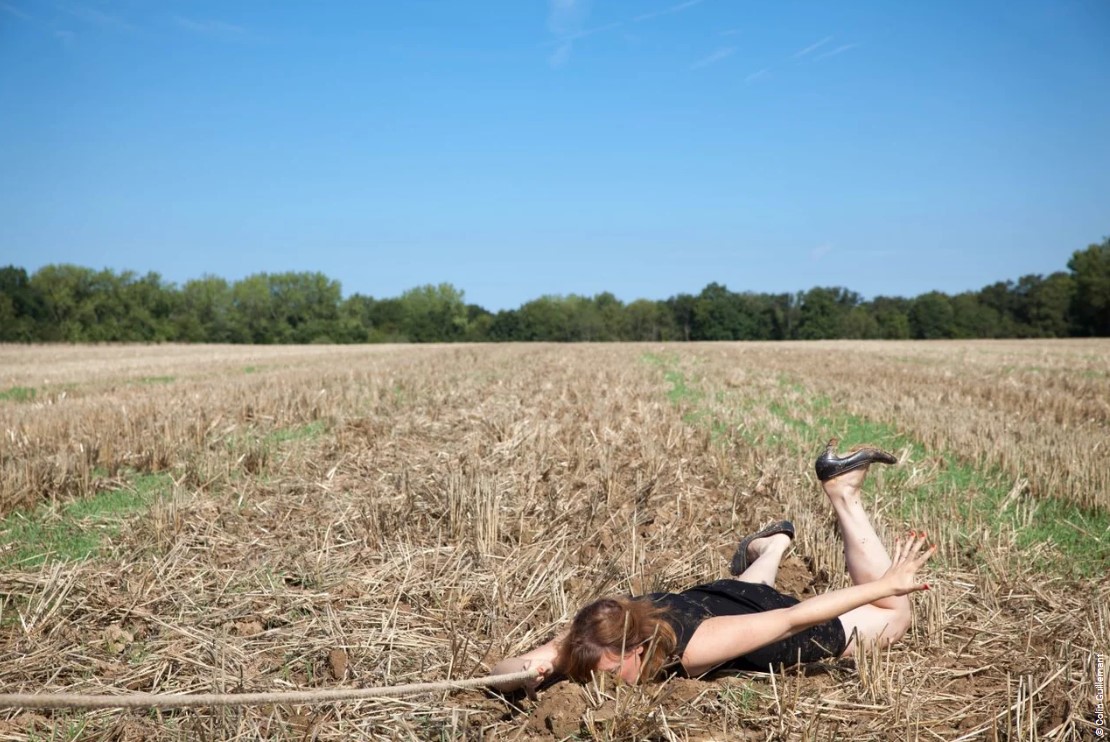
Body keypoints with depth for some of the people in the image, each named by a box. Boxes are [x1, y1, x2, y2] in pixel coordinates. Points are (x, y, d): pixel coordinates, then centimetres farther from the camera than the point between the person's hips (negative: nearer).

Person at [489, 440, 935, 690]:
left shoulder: (696, 648, -45)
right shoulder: (591, 641, -34)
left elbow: (793, 618, -39)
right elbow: (501, 670, -34)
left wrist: (887, 584, -35)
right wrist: (528, 673, -56)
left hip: (774, 622, -4)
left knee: (892, 617, 19)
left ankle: (843, 495, 21)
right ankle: (774, 543, 61)